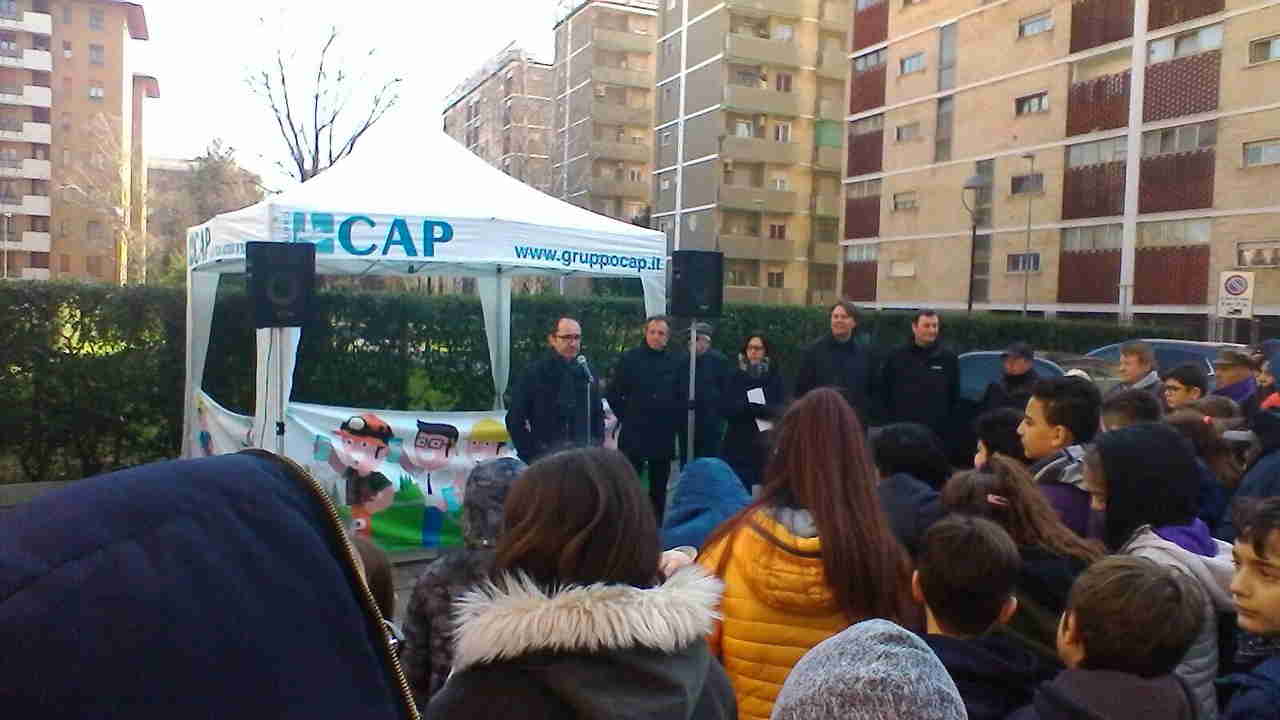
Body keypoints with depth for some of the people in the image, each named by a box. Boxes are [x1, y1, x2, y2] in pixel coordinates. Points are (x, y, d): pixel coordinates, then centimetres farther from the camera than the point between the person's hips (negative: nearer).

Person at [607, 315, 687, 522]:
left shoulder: (677, 363, 4)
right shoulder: (629, 359, 0)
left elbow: (683, 398, 7)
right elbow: (614, 394, 4)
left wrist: (674, 422, 1)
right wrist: (626, 418, 2)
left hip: (663, 435, 2)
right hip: (633, 435, -2)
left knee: (659, 489, 10)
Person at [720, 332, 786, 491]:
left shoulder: (775, 376, 6)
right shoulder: (736, 376, 9)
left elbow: (782, 409, -5)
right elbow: (726, 408, -3)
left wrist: (748, 407, -13)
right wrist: (766, 410, -13)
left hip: (768, 445, -1)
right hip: (739, 445, 1)